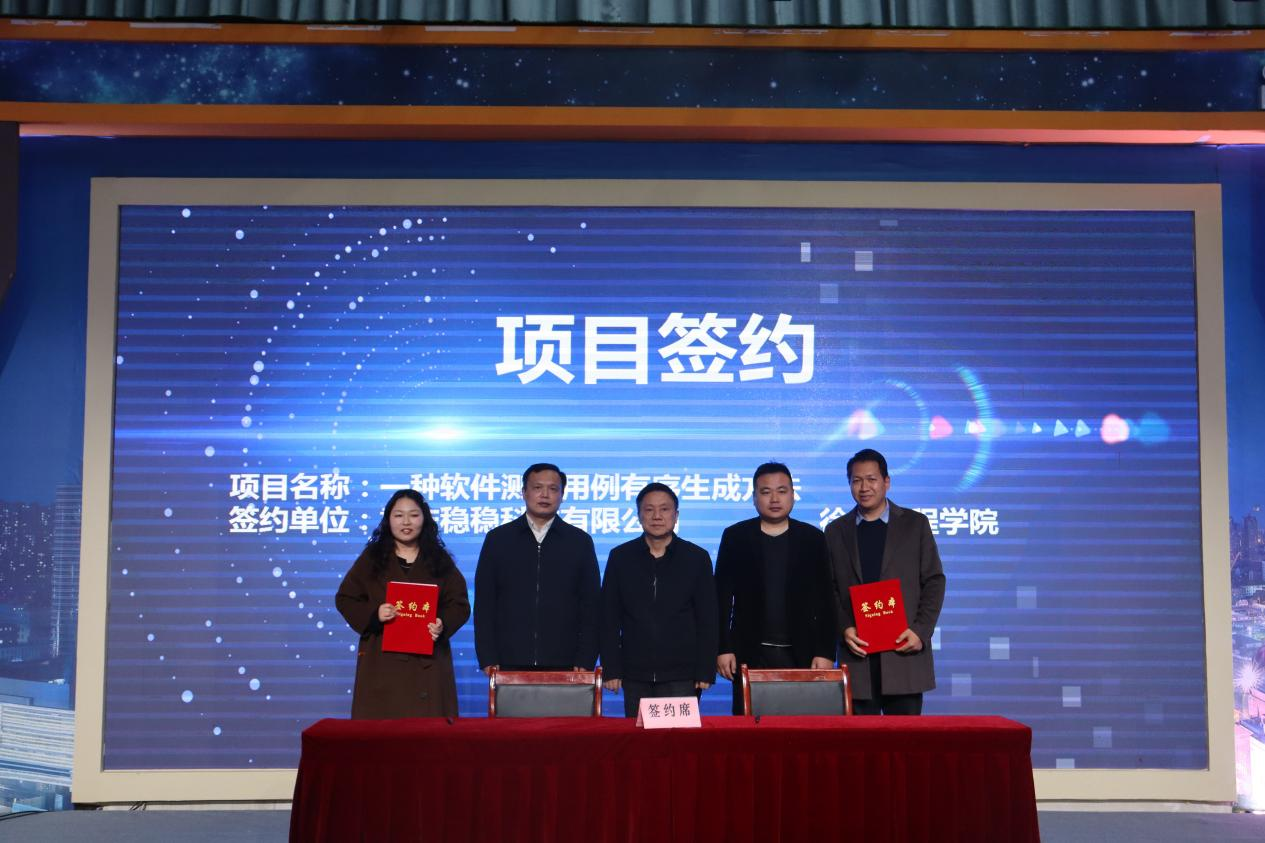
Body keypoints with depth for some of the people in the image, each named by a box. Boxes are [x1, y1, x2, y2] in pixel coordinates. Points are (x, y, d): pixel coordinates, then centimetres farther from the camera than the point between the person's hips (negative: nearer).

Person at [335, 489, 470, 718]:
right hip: (382, 660, 0)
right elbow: (345, 598, 7)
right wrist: (373, 614, -11)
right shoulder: (371, 557, 9)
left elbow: (460, 604, 8)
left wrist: (443, 624, -13)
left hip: (427, 662, 1)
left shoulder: (440, 560, 10)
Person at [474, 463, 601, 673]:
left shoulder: (580, 541, 8)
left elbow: (591, 605, 7)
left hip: (563, 666, 0)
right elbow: (484, 603, 6)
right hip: (509, 665, 0)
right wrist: (487, 660, -1)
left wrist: (585, 662, -1)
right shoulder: (498, 539, 8)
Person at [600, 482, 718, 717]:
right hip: (635, 677, 1)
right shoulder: (620, 557, 5)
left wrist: (706, 671, -2)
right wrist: (611, 669, 0)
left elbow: (707, 620, 4)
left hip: (682, 675, -1)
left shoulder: (697, 558, 3)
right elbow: (610, 618, 6)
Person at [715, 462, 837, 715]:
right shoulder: (735, 537, 5)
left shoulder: (812, 538, 6)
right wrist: (723, 648, -2)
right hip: (750, 654, 0)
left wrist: (826, 652, -2)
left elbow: (825, 601, 4)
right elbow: (723, 598, 4)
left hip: (800, 655, 0)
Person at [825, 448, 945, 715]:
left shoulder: (915, 524, 7)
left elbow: (934, 581, 5)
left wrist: (921, 630, -7)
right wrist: (844, 628, -7)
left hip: (904, 649, -1)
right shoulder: (836, 531, 11)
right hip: (857, 651, 1)